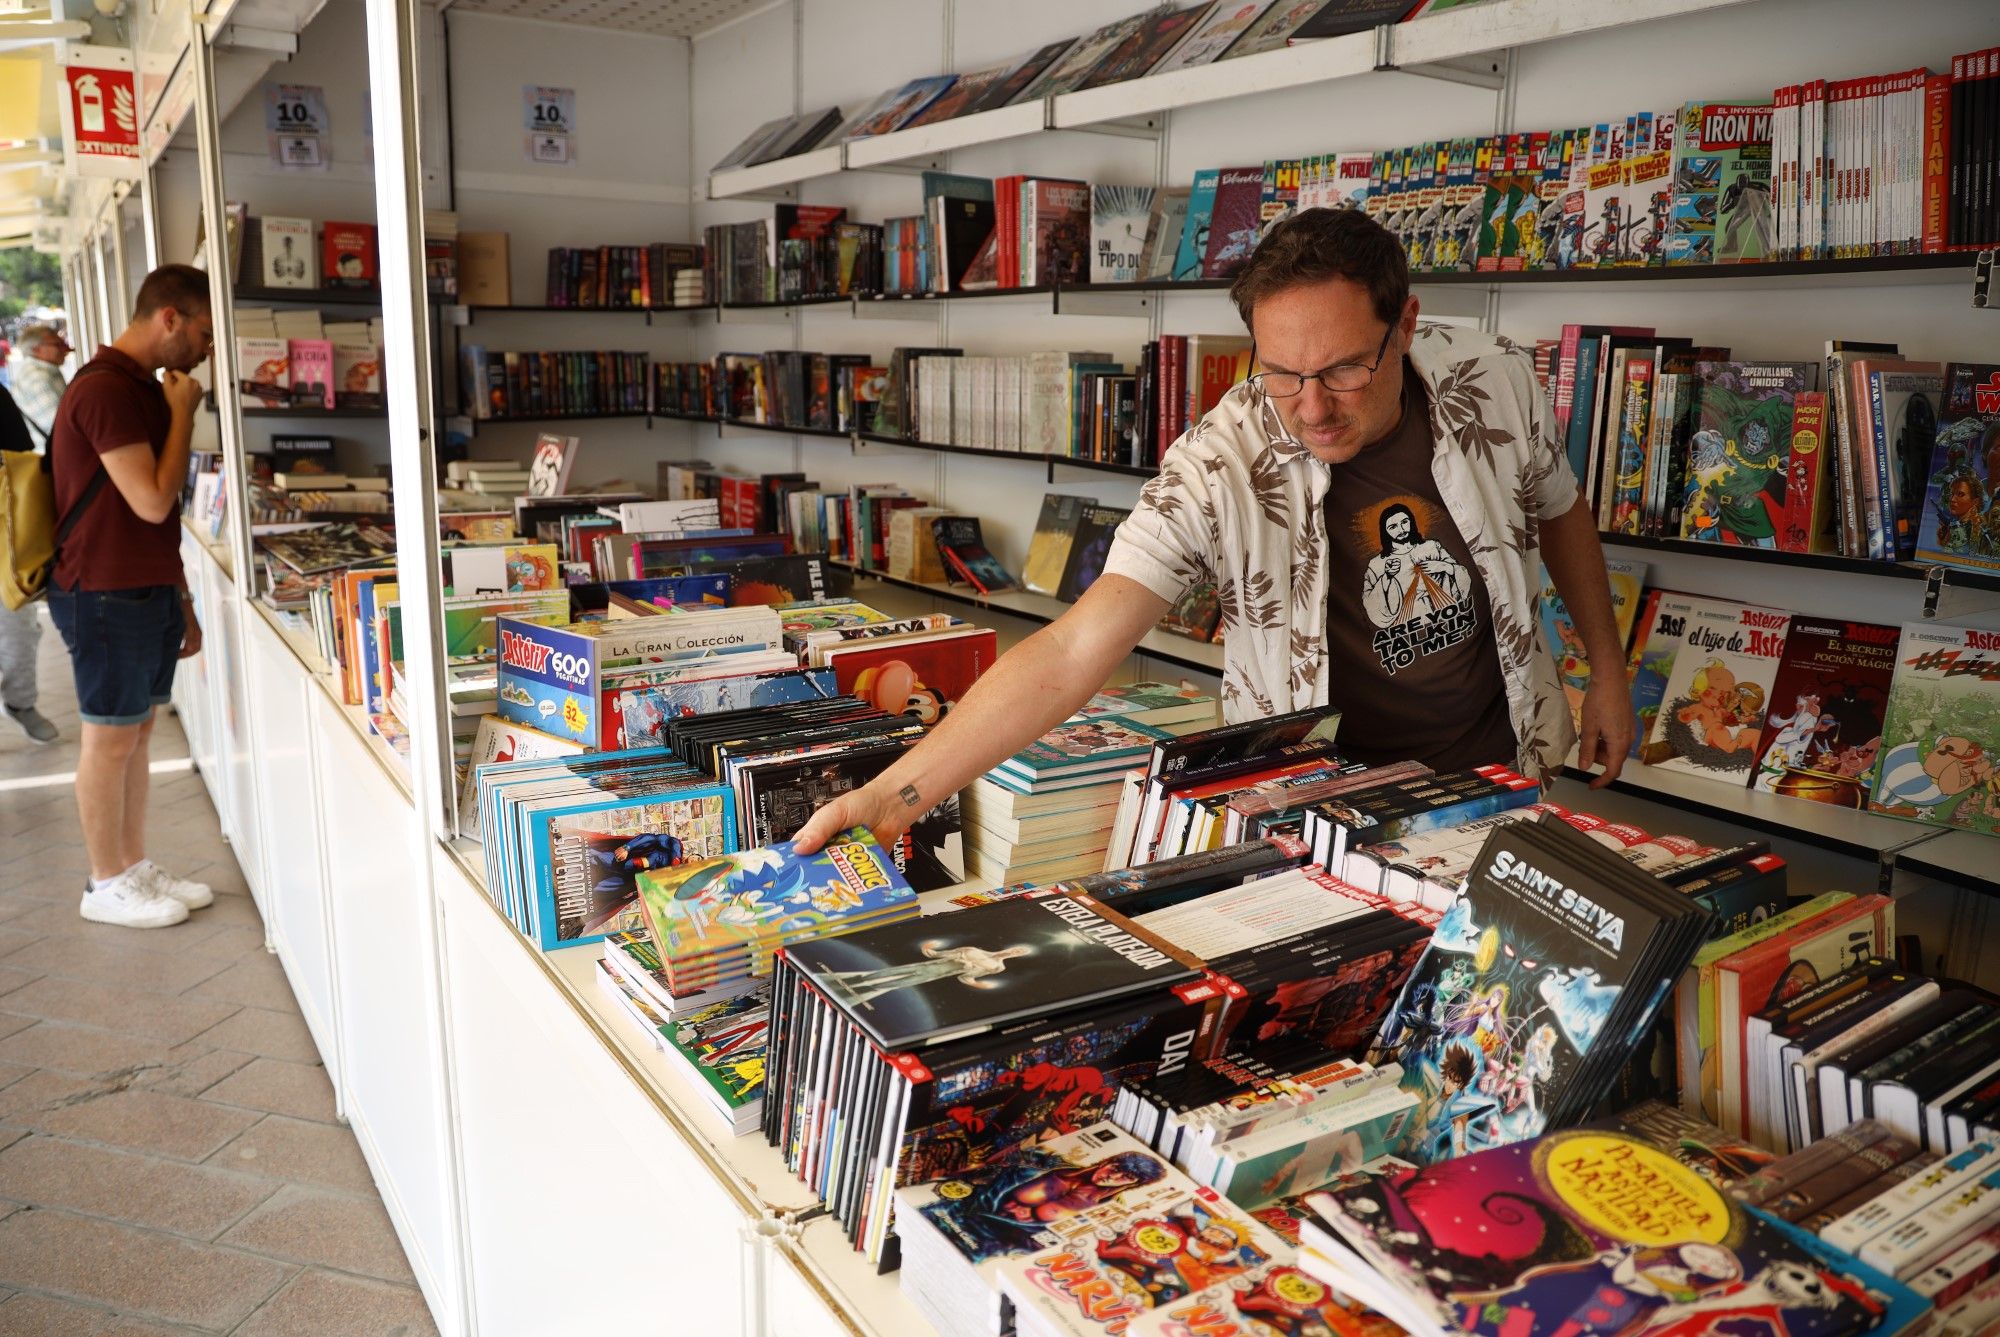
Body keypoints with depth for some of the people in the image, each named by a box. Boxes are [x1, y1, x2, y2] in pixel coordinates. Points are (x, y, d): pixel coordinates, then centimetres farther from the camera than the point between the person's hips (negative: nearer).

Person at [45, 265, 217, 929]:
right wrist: (183, 413, -12)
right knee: (109, 741, 2)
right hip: (107, 597, -9)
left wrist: (182, 605, 18)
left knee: (138, 732, 14)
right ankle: (107, 885, 14)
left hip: (149, 592, 9)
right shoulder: (103, 389, -18)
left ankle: (136, 866, 25)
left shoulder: (145, 389, 13)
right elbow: (152, 501, -23)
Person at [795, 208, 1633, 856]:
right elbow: (1070, 655, -33)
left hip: (1509, 770, 3)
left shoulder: (1496, 383, -15)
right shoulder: (1218, 467, -27)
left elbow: (1559, 512, 8)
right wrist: (895, 795, -41)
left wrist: (1607, 668, 13)